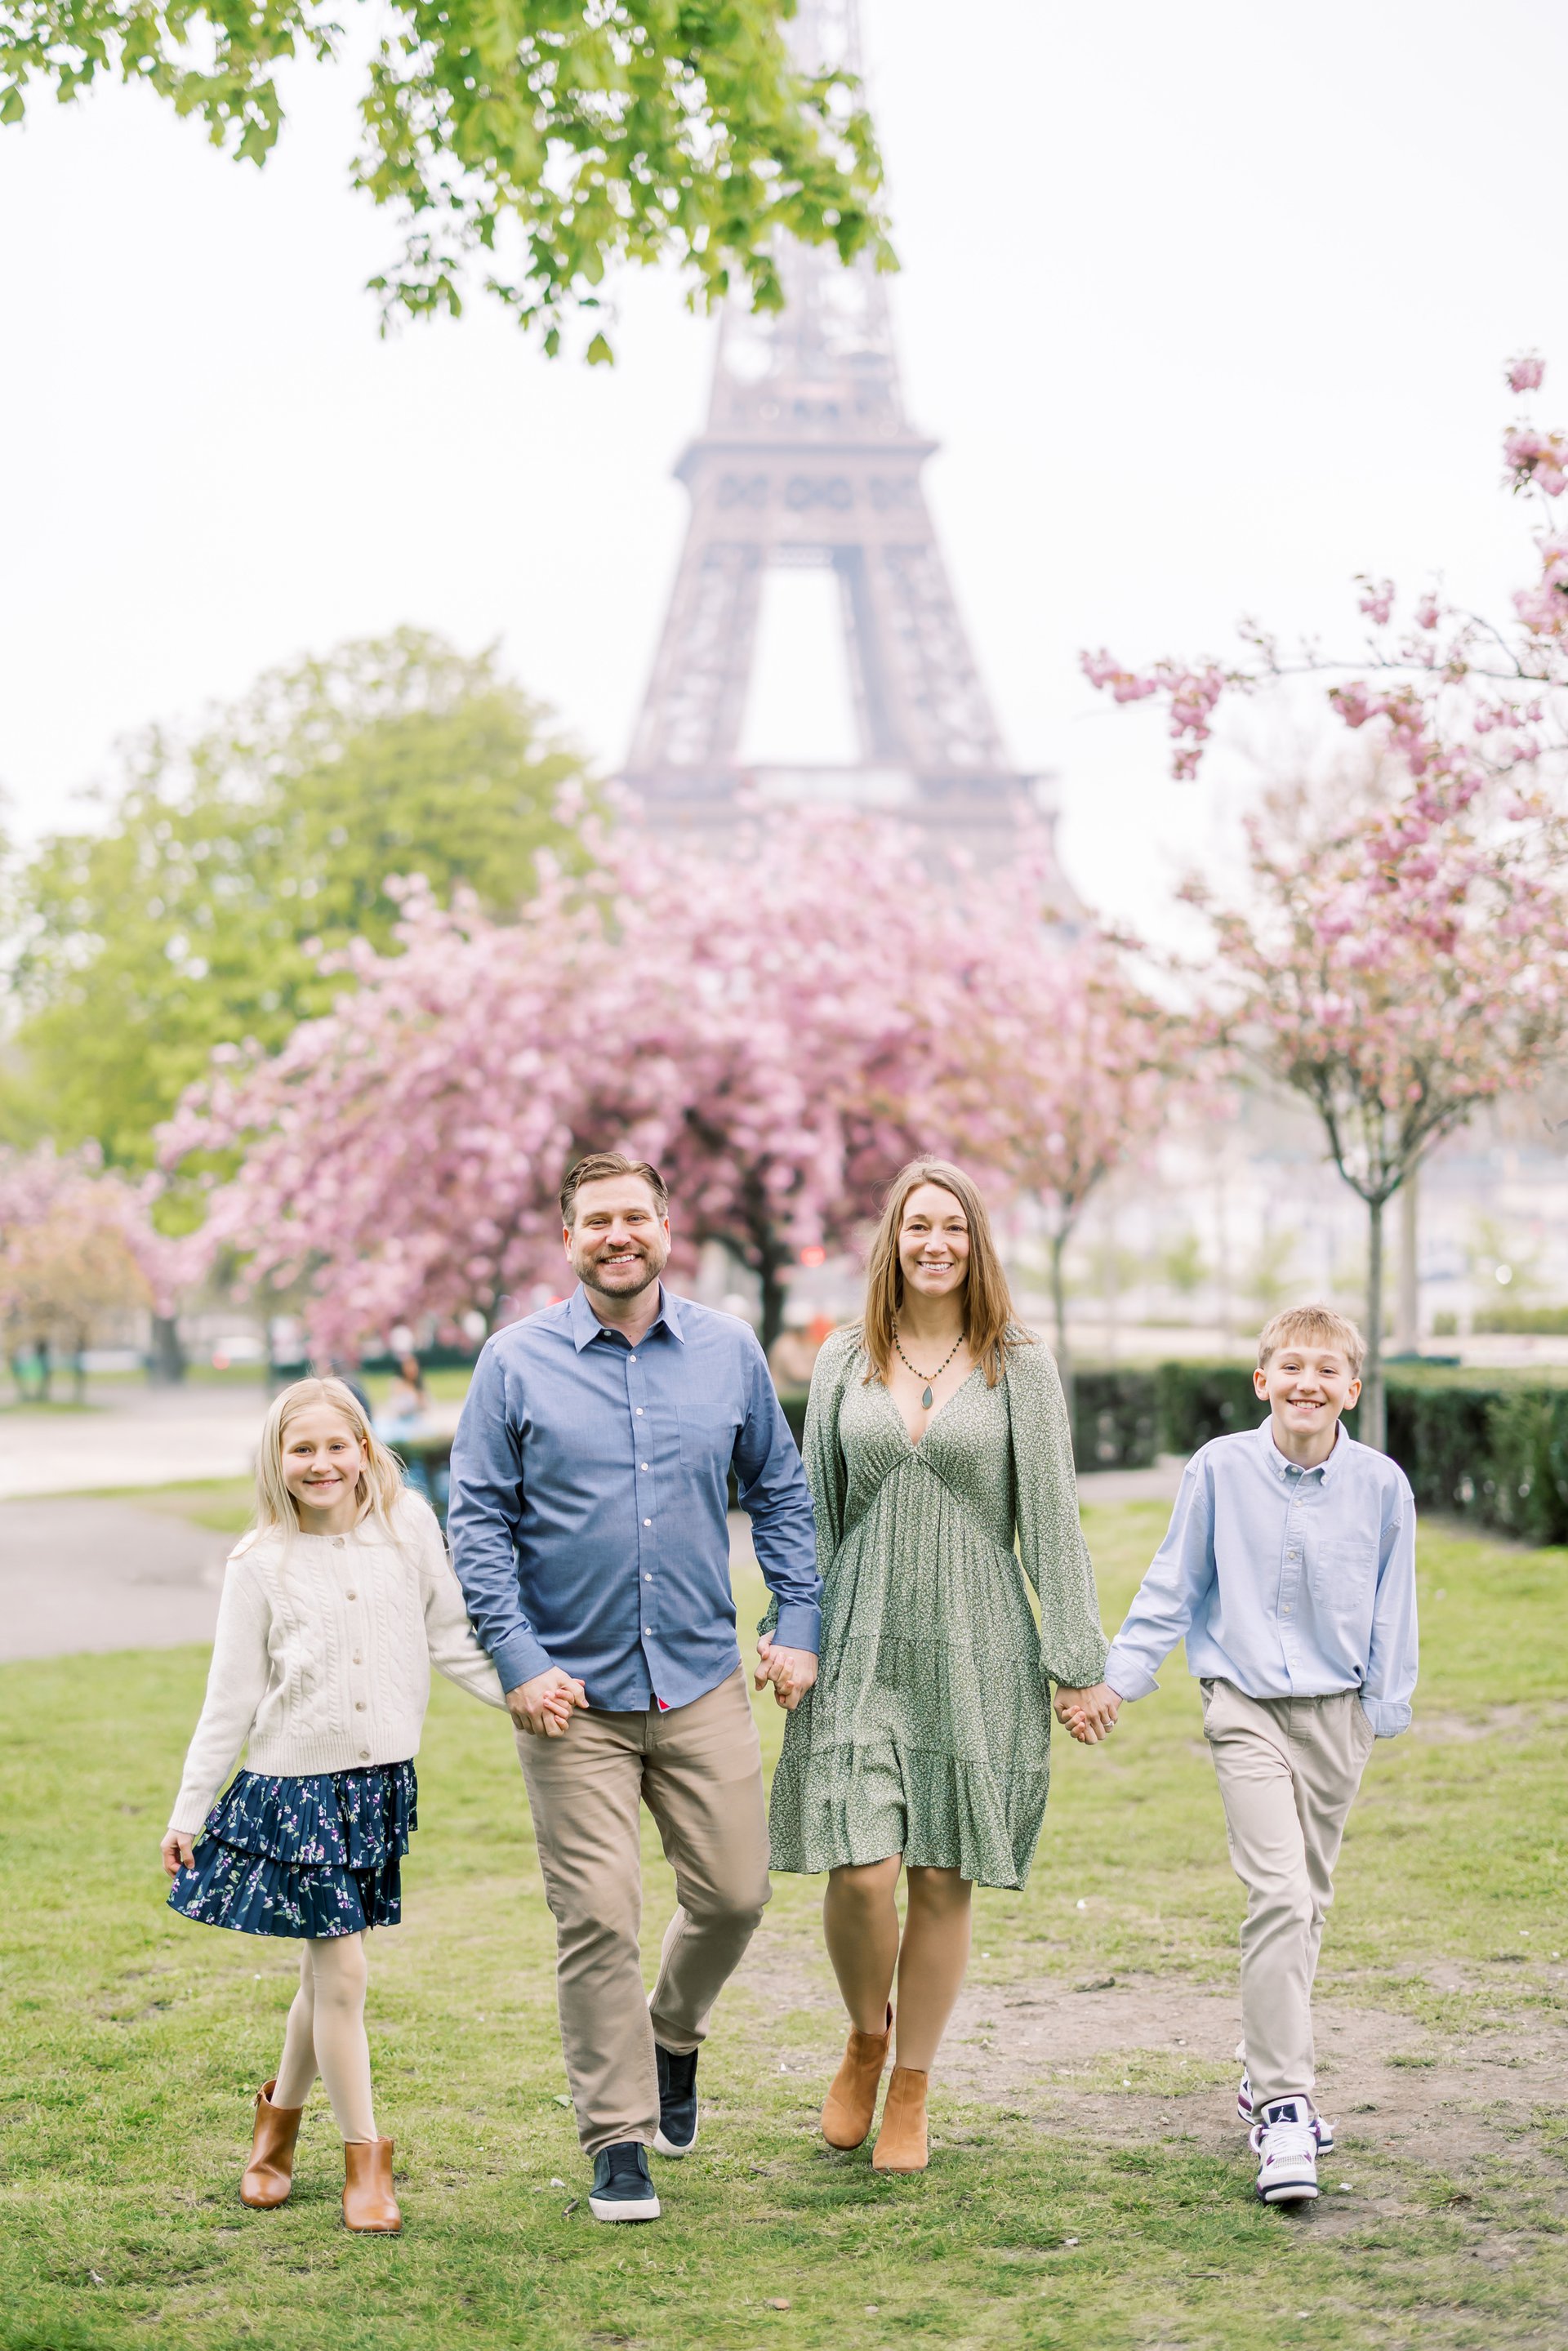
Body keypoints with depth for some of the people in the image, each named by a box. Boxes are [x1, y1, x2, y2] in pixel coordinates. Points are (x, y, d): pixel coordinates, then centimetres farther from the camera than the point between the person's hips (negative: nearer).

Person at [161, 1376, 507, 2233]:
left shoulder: (407, 1525, 0)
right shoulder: (260, 1564, -5)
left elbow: (451, 1637, 7)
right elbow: (231, 1700, 1)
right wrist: (189, 1811, 2)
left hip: (382, 1780, 3)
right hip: (295, 1784, -3)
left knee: (328, 1968, 12)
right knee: (341, 1976, -3)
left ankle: (281, 2111, 35)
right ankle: (363, 2159, 10)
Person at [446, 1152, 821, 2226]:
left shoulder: (729, 1352, 5)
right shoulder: (517, 1361, -2)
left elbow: (781, 1492, 14)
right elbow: (479, 1521, -2)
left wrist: (799, 1626, 5)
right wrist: (519, 1662, -10)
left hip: (703, 1684, 3)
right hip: (574, 1692, -2)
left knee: (735, 1894, 6)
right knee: (598, 1918, -3)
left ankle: (673, 2034, 37)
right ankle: (620, 2141, 10)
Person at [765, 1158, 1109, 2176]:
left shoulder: (1019, 1368, 3)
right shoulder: (846, 1362, 8)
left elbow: (1051, 1520, 1)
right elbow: (813, 1508, 13)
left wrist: (1076, 1659, -2)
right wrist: (786, 1631, 9)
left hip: (976, 1653, -1)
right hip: (861, 1648, 1)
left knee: (944, 1881, 3)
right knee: (861, 1872, -10)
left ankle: (911, 2091, 20)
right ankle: (866, 2036, 20)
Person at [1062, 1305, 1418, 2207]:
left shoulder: (1381, 1483, -2)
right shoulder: (1221, 1468, -4)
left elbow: (1392, 1609, 8)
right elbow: (1173, 1587, 5)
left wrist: (1385, 1710, 9)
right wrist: (1117, 1677, 4)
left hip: (1335, 1710, 3)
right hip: (1246, 1704, -3)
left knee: (1307, 1899, 12)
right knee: (1278, 1895, -15)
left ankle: (1268, 2073, 30)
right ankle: (1284, 2110, -17)